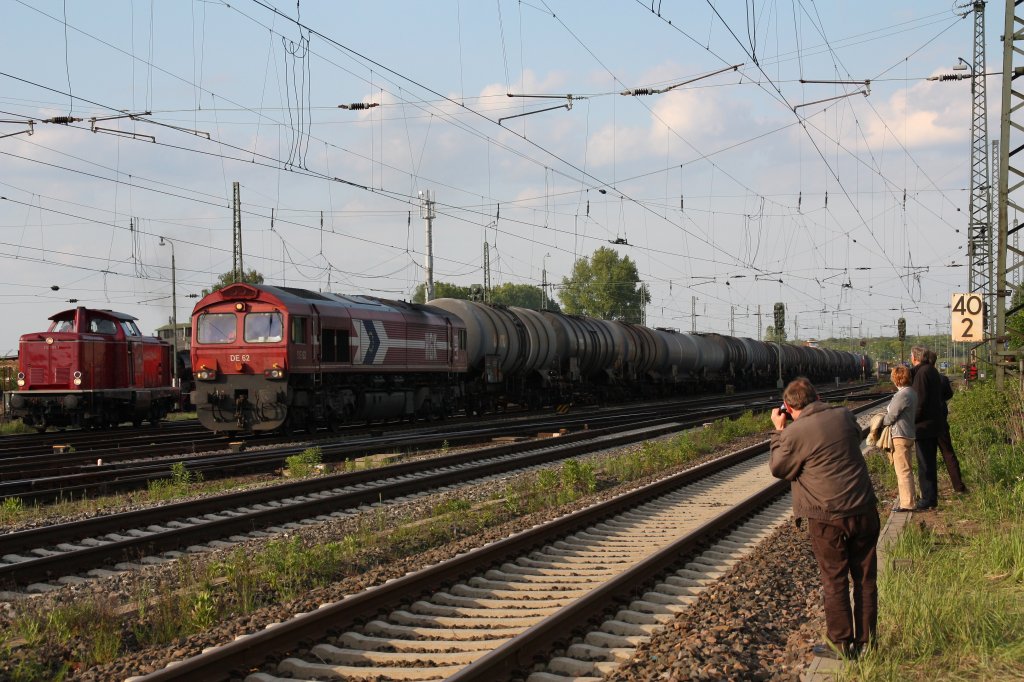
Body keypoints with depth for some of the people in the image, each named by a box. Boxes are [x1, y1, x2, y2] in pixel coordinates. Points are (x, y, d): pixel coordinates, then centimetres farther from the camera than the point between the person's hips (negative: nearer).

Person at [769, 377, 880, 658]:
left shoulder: (796, 432, -15)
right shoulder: (843, 415, 1)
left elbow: (778, 468, 0)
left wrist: (779, 430, 8)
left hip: (828, 518, -5)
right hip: (864, 510, 5)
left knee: (834, 581, 8)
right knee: (865, 578, 13)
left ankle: (841, 643, 16)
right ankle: (865, 641, 20)